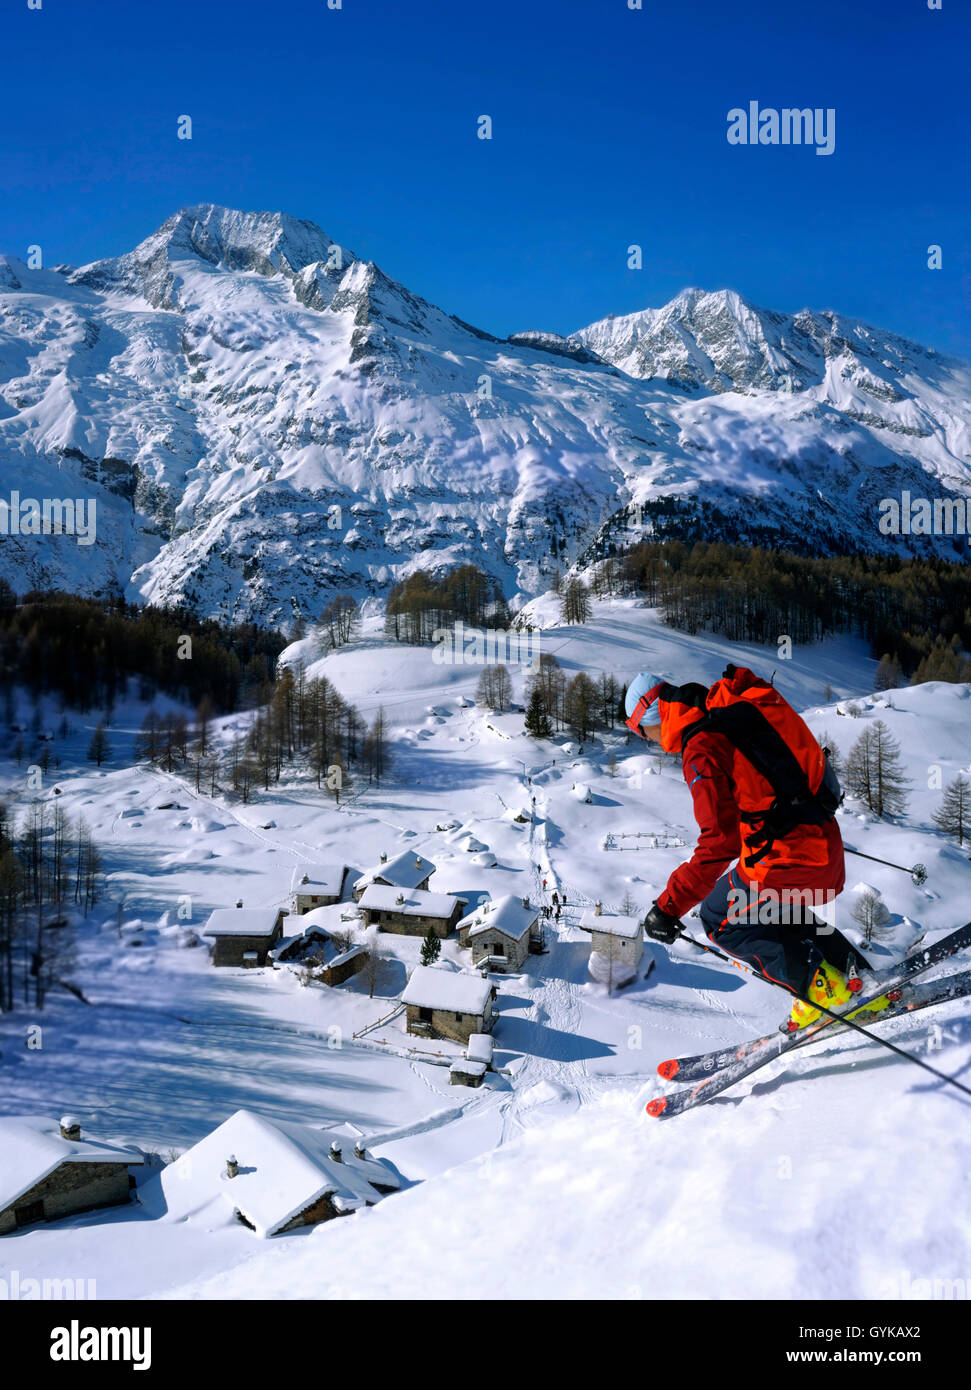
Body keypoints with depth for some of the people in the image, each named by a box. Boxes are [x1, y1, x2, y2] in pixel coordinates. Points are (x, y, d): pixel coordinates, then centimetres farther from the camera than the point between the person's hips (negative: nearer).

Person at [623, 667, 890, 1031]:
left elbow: (719, 842, -28)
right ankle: (863, 982, 30)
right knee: (773, 909, 32)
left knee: (719, 918, 13)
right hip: (825, 840, 9)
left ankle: (819, 985, 8)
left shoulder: (703, 751, -20)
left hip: (786, 859, -9)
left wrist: (669, 907, -23)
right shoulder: (738, 710, 6)